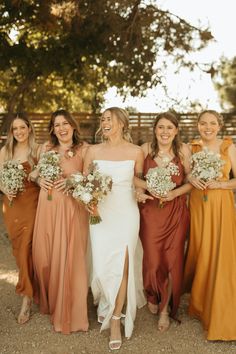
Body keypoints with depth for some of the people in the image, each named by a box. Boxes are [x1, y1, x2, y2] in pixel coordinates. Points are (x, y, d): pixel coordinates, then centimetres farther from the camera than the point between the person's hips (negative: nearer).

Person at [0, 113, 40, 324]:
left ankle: (26, 299, -2)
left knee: (26, 248, -9)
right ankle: (30, 288, 32)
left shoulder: (38, 150, -3)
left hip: (32, 203, -4)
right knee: (18, 248, 12)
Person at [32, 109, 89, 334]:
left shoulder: (83, 149, -3)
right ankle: (48, 301, 35)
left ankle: (69, 312, 17)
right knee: (44, 255, 9)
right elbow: (38, 174, 16)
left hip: (72, 209, -3)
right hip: (47, 208, 4)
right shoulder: (46, 148, 8)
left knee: (69, 258, -1)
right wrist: (40, 180, -6)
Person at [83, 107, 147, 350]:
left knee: (122, 266, -3)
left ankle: (115, 321, 11)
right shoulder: (93, 151, 2)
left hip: (126, 213, -1)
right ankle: (106, 302, 35)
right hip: (101, 213, 1)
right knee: (102, 265, 1)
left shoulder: (135, 152, -1)